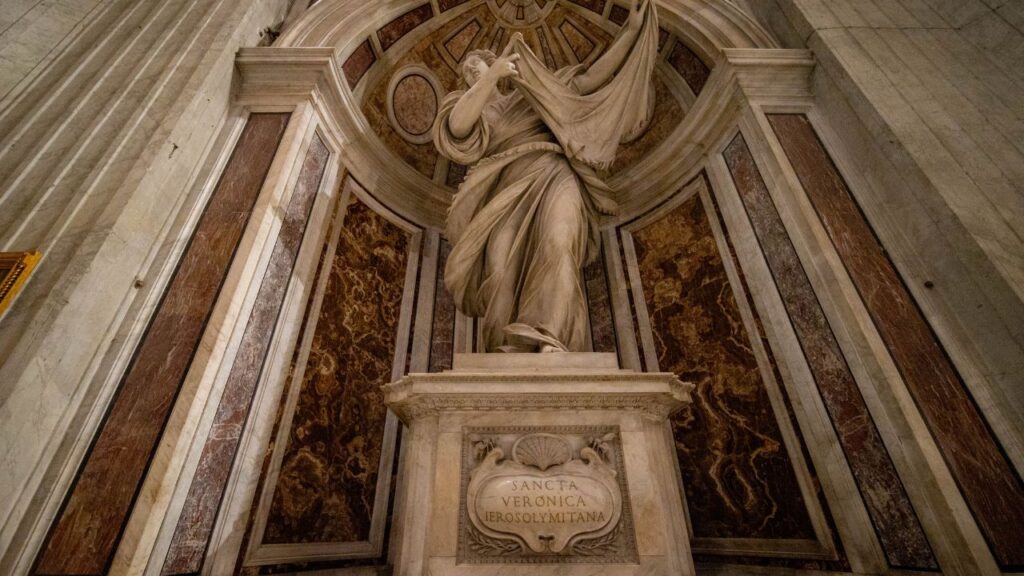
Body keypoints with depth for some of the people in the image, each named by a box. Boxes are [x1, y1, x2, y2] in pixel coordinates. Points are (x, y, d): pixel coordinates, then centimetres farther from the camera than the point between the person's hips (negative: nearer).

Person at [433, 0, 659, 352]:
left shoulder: (538, 91, 34)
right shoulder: (473, 108, 28)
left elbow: (593, 78, 31)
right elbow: (457, 126, 2)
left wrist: (632, 31, 29)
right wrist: (493, 76, -4)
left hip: (555, 176, 0)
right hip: (511, 188, 0)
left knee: (557, 247, -32)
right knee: (502, 266, -29)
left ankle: (548, 346, -45)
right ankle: (510, 352, -40)